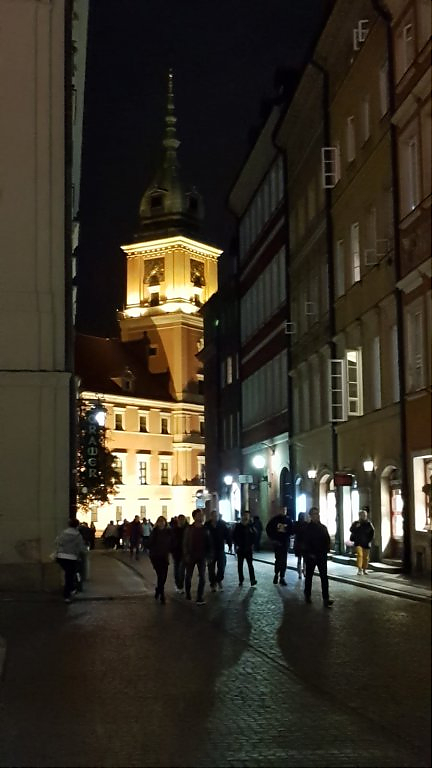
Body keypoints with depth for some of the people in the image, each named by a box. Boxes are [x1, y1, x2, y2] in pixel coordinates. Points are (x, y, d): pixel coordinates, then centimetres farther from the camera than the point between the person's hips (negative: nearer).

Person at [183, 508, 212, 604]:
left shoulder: (205, 529, 1)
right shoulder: (189, 529, -5)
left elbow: (209, 543, 5)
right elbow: (185, 543, -5)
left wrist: (209, 555, 0)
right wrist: (186, 555, -12)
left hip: (202, 556, 1)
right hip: (191, 556, -1)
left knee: (202, 577, -4)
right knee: (188, 576, 11)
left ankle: (200, 598, -2)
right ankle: (188, 594, 31)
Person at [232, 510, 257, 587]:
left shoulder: (250, 526, -1)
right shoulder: (237, 526, -4)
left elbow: (254, 535, 6)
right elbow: (234, 537, -1)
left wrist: (252, 544, -2)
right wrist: (236, 545, -8)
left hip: (249, 548, 0)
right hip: (240, 549, 1)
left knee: (250, 564, -5)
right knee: (240, 565, 8)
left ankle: (252, 580, -4)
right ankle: (241, 580, 17)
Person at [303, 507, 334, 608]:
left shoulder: (323, 527, 9)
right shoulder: (307, 528, -5)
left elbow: (327, 540, 12)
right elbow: (306, 542, -10)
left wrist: (326, 550, -2)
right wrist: (310, 553, -15)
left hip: (322, 555, 4)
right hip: (311, 556, -4)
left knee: (324, 577, -4)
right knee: (309, 576, 9)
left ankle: (326, 599, -8)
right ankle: (307, 595, 23)